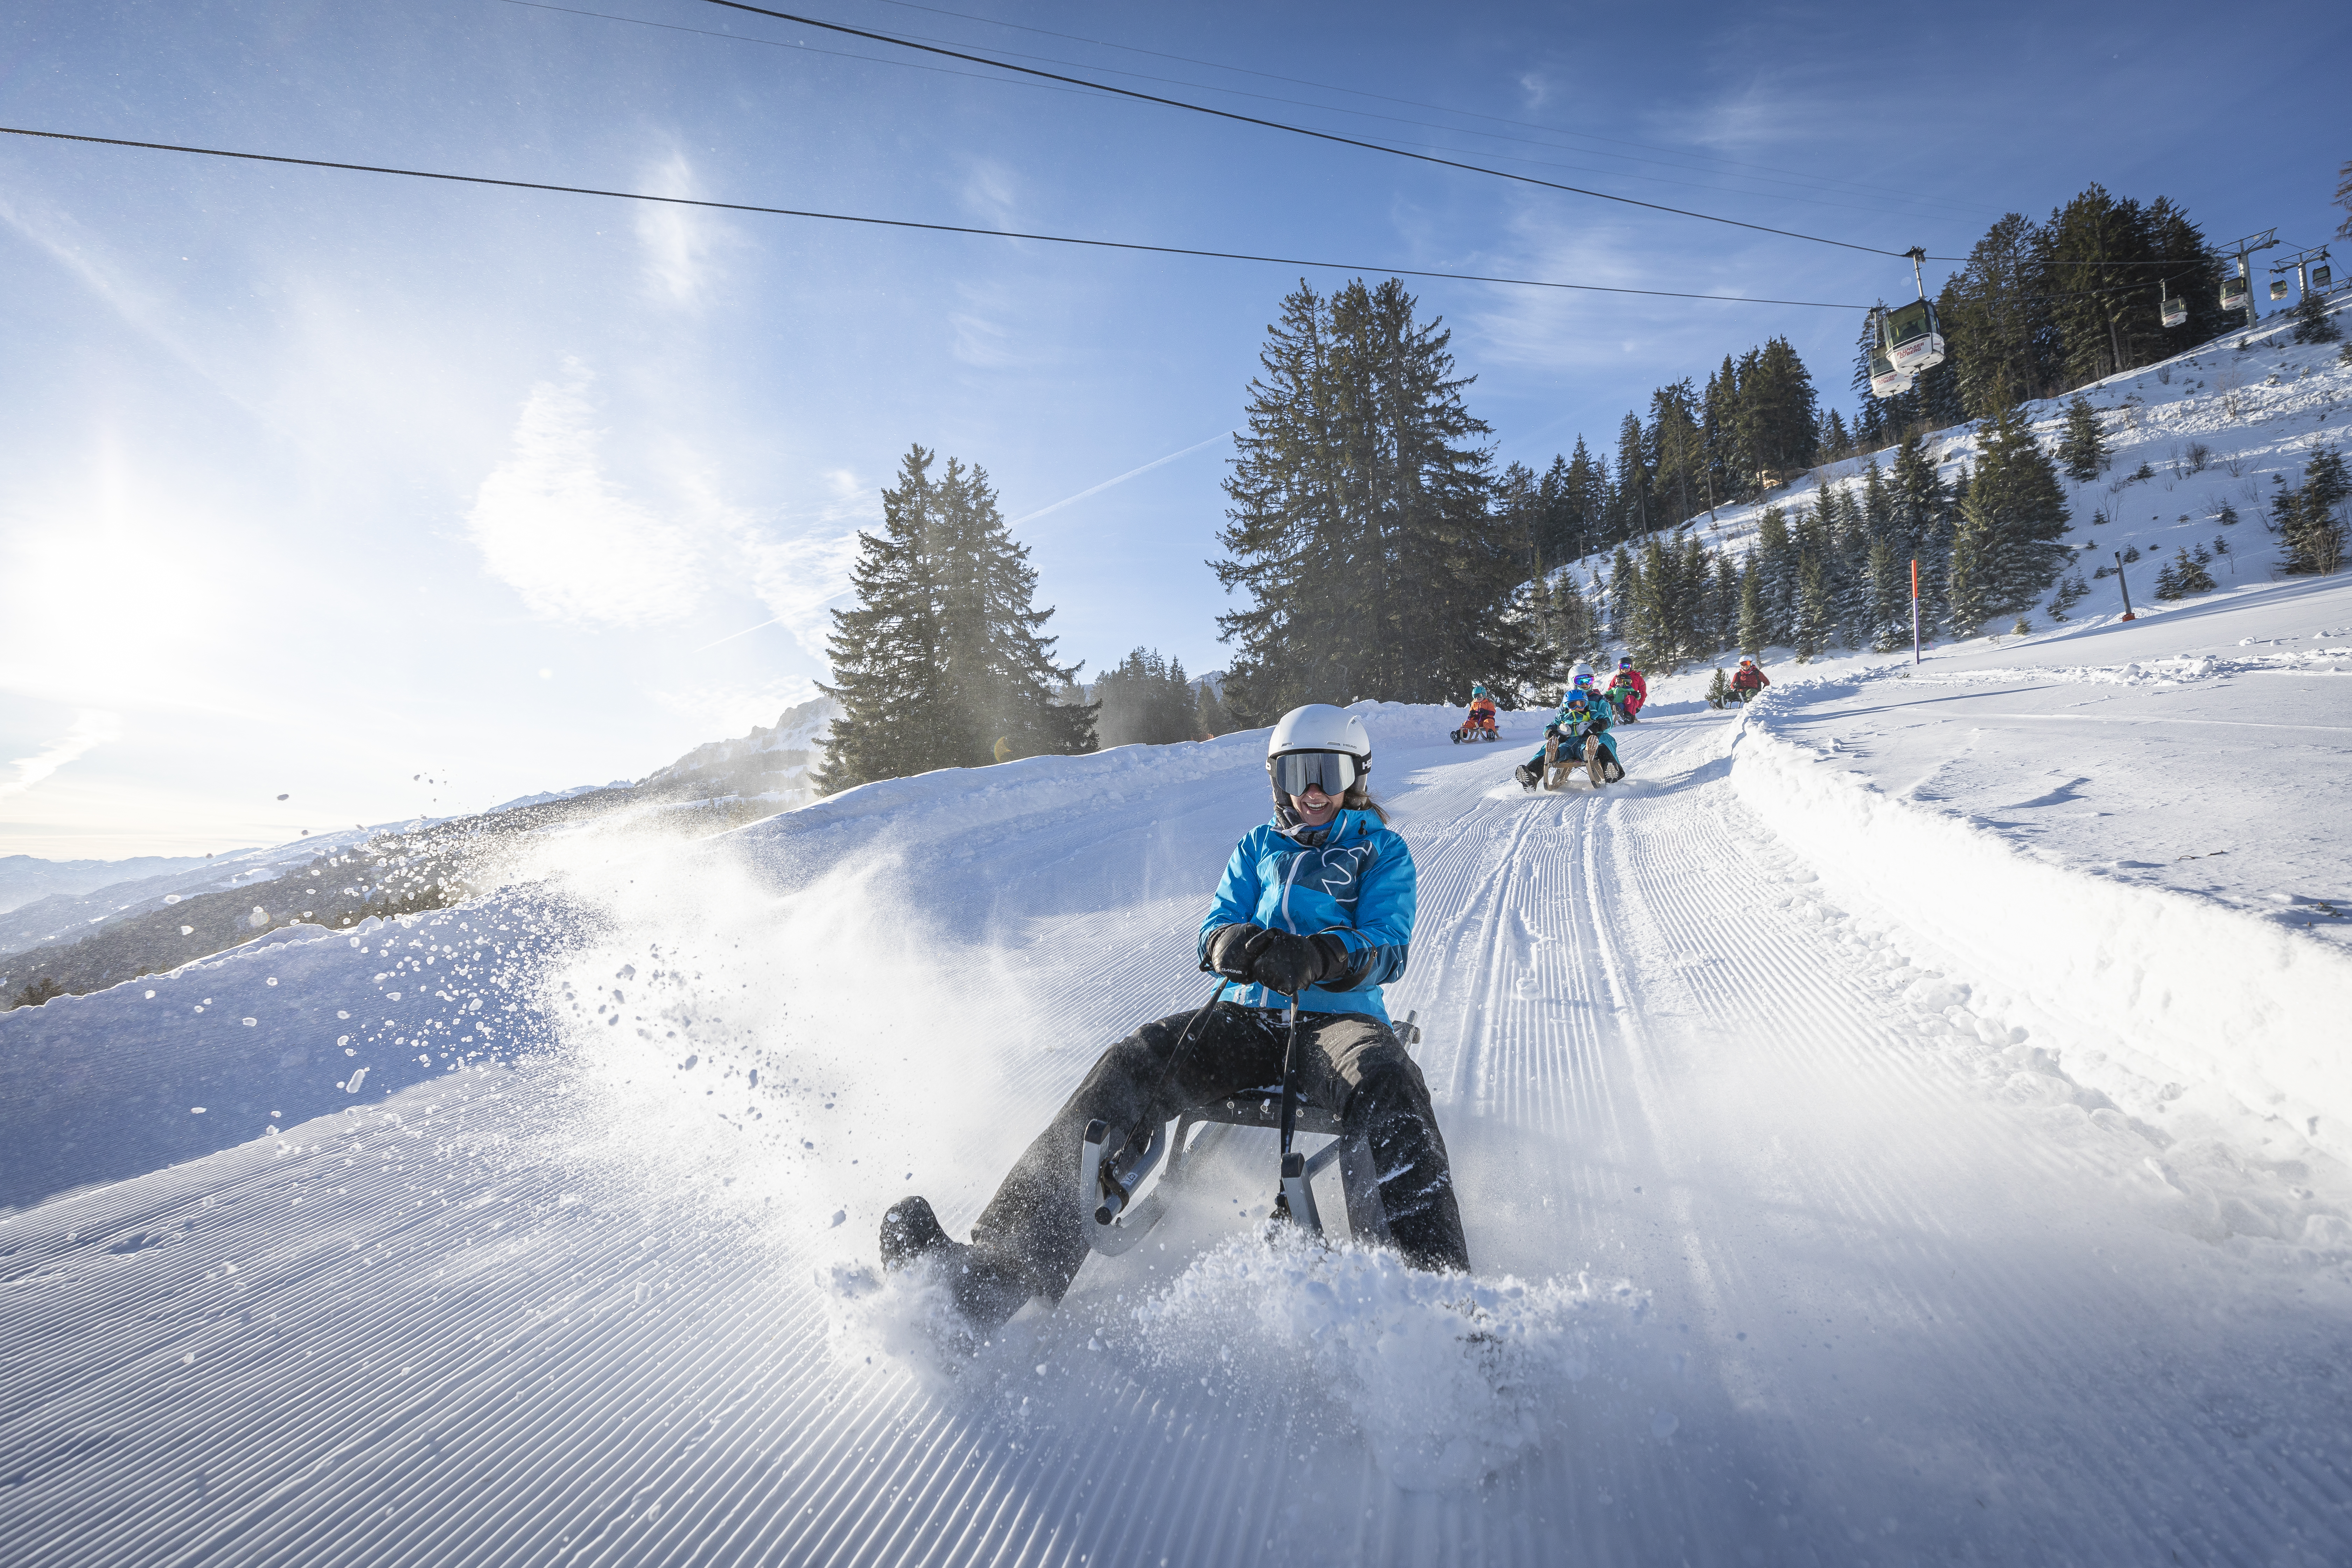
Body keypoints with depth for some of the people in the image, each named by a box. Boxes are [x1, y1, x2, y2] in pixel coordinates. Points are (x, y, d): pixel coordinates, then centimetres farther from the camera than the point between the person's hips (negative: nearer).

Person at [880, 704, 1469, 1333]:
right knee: (1129, 1066, -25)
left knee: (1388, 1085, -39)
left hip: (1339, 1018, -2)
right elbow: (1215, 930, 12)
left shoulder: (1382, 849, 14)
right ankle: (1001, 1266, -38)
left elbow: (1389, 948, -3)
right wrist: (1230, 943, -16)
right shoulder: (1259, 847, 25)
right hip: (1252, 1017, 3)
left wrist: (1318, 958, -27)